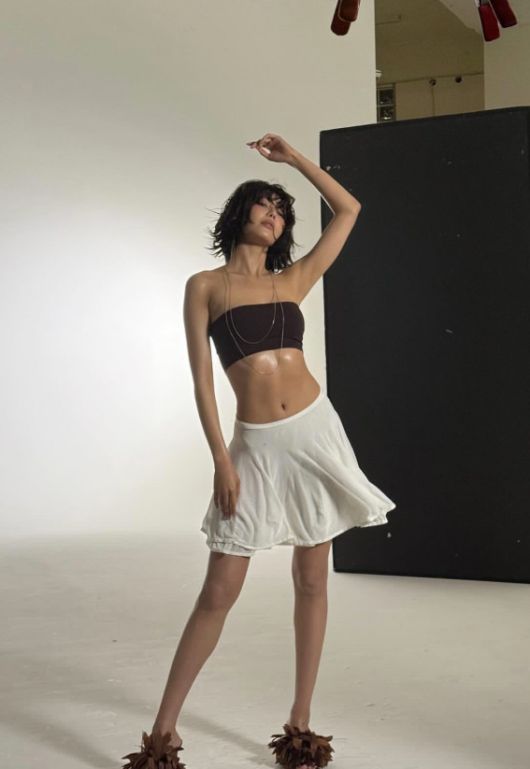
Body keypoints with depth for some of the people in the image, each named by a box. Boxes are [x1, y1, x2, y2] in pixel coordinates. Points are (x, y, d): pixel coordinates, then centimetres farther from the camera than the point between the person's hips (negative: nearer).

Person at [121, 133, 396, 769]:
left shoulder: (293, 281, 11)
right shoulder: (205, 286, 4)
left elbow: (348, 210, 17)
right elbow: (201, 379, -2)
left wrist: (293, 157, 16)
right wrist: (221, 460, -9)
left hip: (314, 430, 3)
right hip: (255, 444, -3)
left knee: (311, 580, 6)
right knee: (219, 592, -3)